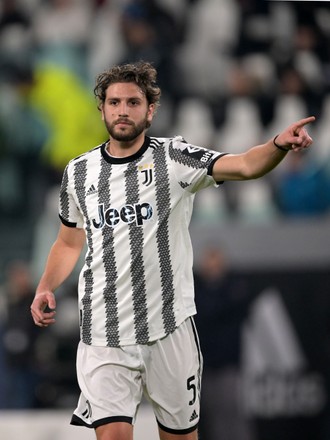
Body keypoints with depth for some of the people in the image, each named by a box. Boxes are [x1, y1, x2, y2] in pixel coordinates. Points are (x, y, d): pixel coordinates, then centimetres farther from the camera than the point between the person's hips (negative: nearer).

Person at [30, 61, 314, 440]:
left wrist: (279, 144, -39)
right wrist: (45, 289, 4)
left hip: (170, 330, -1)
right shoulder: (78, 173, 7)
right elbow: (69, 242, 21)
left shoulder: (174, 158, -3)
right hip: (103, 334, 1)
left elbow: (245, 166, -19)